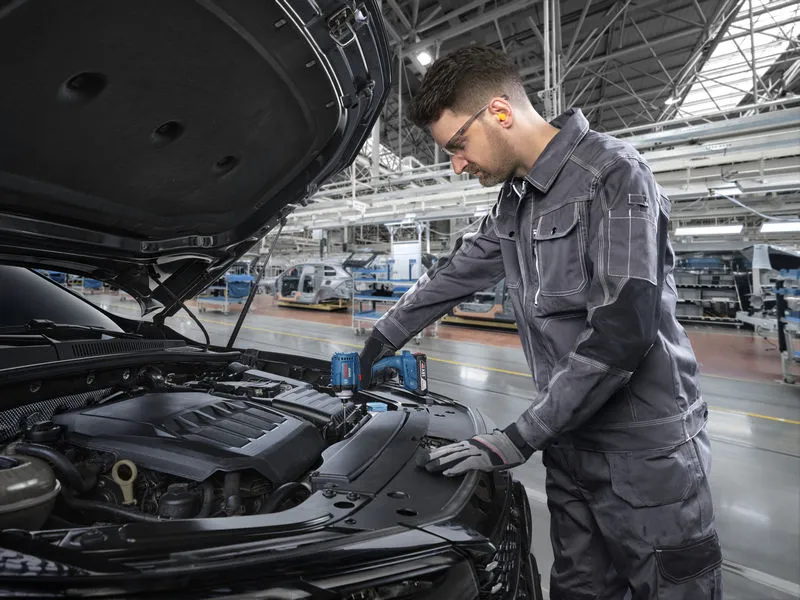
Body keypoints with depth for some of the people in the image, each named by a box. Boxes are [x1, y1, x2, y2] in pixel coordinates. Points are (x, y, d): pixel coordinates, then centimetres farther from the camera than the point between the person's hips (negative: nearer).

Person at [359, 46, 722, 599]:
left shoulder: (613, 173, -15)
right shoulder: (514, 203, 9)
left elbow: (622, 330, -24)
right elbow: (454, 275, 16)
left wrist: (519, 440, -20)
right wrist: (382, 339, 21)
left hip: (646, 454, -6)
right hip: (571, 447, 7)